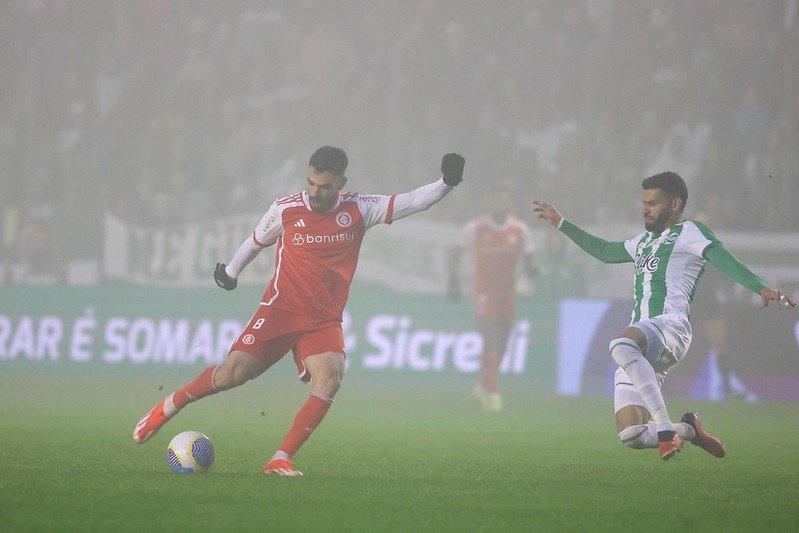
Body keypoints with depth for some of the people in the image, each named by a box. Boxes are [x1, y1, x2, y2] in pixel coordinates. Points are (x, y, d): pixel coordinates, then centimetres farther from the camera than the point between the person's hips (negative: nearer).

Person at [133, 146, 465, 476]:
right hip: (279, 311, -1)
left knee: (330, 378, -25)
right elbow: (256, 241, 15)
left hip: (324, 322, 1)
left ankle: (280, 461, -20)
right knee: (232, 373, -11)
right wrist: (230, 271, 29)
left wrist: (447, 182, -23)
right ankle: (166, 409, 15)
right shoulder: (286, 209, -4)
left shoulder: (359, 210, -2)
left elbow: (412, 202, -7)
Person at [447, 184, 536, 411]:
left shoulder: (520, 229, 1)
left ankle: (484, 386, 30)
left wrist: (530, 268, -18)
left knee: (501, 344, 10)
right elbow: (454, 254, 3)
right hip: (483, 289, -4)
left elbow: (527, 257, 5)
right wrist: (454, 280, -6)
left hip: (507, 290, 4)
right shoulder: (475, 228, -5)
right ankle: (492, 392, -15)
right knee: (491, 340, -16)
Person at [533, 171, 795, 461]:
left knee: (622, 345, -43)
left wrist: (762, 288, -26)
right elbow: (604, 250, 47)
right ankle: (688, 429, 18)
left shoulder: (689, 232, 7)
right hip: (641, 346, 8)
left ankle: (666, 428, -42)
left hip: (670, 325, -8)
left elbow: (724, 260, -9)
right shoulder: (644, 242, 31)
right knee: (631, 435, -8)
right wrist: (560, 223, 51)